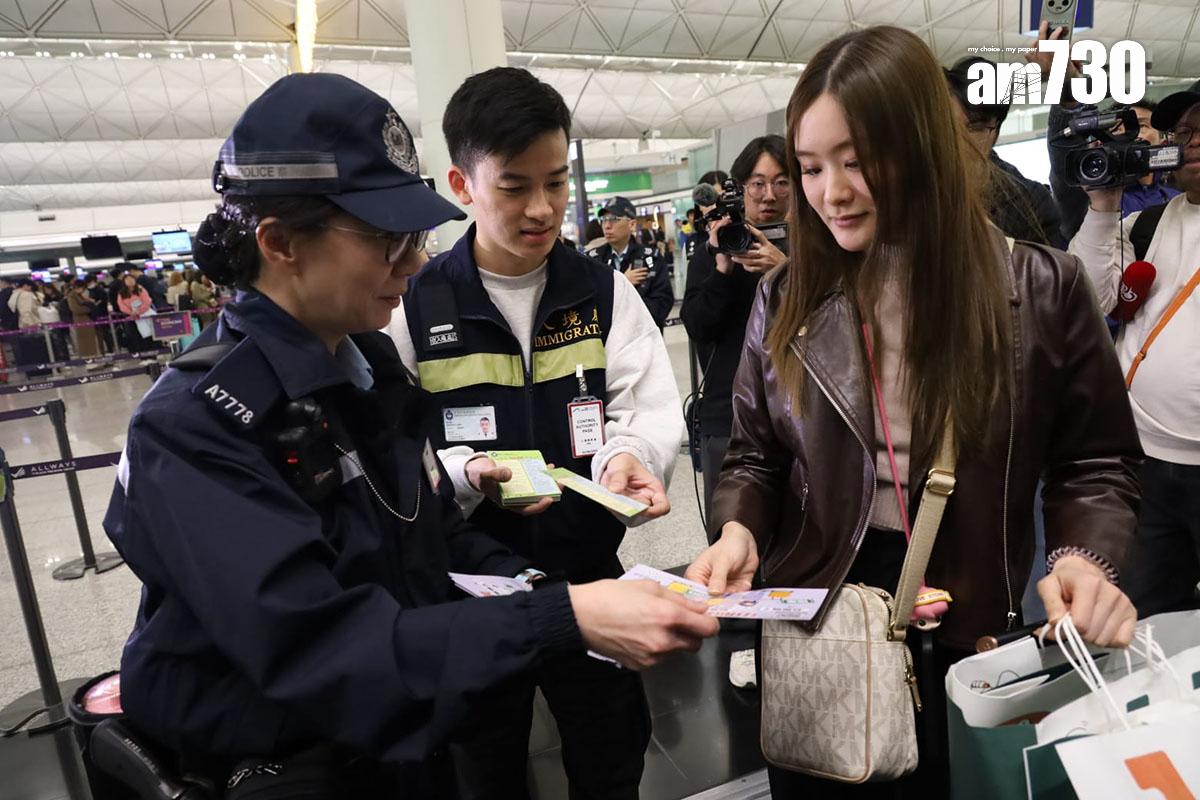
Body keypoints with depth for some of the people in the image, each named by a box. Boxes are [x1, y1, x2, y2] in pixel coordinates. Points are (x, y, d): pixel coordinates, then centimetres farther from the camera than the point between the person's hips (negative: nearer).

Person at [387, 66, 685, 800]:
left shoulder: (606, 292, -1)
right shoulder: (413, 309, -8)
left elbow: (652, 411, -4)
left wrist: (628, 455, -26)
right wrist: (467, 476, -26)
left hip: (588, 575, 2)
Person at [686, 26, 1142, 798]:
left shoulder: (1044, 287, -7)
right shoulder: (787, 299, -3)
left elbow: (1095, 463, 1)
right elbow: (756, 455, 2)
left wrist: (1086, 556, -18)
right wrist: (739, 529, -17)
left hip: (968, 630, -1)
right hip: (813, 622, 2)